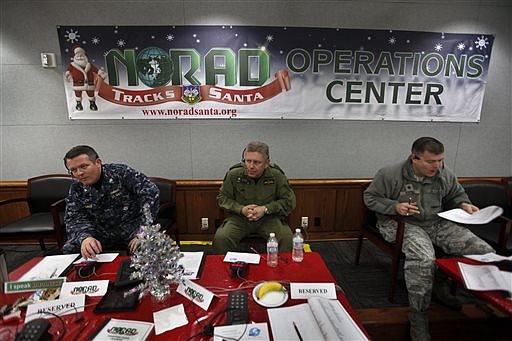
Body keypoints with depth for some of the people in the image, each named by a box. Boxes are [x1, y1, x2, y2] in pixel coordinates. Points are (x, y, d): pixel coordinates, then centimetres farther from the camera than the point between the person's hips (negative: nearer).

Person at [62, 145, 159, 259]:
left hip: (132, 228, -4)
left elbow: (150, 191, -24)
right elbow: (74, 219, -5)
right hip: (101, 233, 4)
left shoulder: (121, 172, -16)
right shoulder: (76, 189, 0)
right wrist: (84, 237, -32)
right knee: (68, 249, -13)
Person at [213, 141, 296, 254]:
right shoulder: (233, 174, -8)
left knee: (286, 238, -26)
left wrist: (266, 209, -13)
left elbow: (289, 201, 1)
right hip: (239, 218, 1)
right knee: (220, 238, -25)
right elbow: (222, 198, 6)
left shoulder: (277, 175, -8)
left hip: (268, 218, 0)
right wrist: (241, 209, -12)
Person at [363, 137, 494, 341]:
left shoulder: (446, 176, 6)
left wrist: (463, 204, 2)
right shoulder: (390, 174, -11)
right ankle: (418, 318, -14)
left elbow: (456, 194, 26)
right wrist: (395, 206, -18)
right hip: (404, 224, -6)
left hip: (438, 223, 6)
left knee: (485, 252, -8)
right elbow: (370, 197, -5)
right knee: (423, 259, -35)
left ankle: (440, 284, 15)